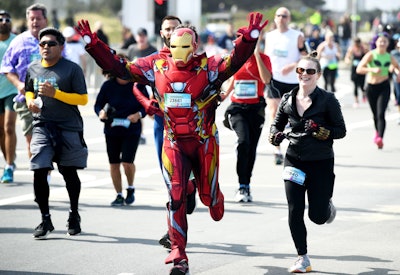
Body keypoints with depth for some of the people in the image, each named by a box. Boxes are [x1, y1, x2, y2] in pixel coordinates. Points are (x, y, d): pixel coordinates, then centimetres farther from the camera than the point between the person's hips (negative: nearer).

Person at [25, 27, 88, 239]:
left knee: (69, 173, 8)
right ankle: (45, 219, 4)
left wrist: (55, 93, -18)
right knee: (39, 172, -8)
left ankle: (74, 215, 29)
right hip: (42, 127, 3)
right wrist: (30, 101, 1)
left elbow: (83, 99, -9)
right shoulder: (33, 69, 8)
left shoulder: (72, 69, -6)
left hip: (69, 128, -3)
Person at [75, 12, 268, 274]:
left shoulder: (209, 67, -13)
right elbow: (121, 67, 1)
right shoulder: (156, 66, -3)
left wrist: (249, 38, -49)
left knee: (208, 195, 13)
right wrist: (93, 43, -7)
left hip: (204, 142, -1)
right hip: (174, 142, 1)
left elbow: (234, 61, -30)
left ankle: (214, 198, 54)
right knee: (176, 198, -7)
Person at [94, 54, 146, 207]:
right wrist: (101, 113, -16)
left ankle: (131, 189, 16)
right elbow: (98, 104, 5)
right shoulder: (108, 85, -2)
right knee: (114, 164, 6)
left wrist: (138, 114, -17)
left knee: (127, 162, -12)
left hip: (131, 130, -2)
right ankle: (119, 195, 21)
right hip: (112, 130, 3)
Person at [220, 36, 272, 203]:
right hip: (237, 107, 0)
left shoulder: (263, 58, -3)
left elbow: (266, 80, -21)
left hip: (256, 108, 0)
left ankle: (246, 186, 20)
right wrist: (226, 94, 25)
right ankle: (242, 187, -20)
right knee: (243, 141, -22)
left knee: (251, 148, 5)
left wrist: (257, 55, -22)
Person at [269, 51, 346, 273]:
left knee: (317, 216, 2)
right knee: (295, 212, -5)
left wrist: (319, 131, -22)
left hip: (321, 163, -3)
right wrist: (275, 136, -6)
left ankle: (327, 206, 40)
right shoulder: (287, 100, 2)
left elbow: (341, 130, -6)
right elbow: (277, 124, 16)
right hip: (294, 161, 3)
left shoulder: (327, 100, -9)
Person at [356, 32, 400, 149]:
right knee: (375, 114, 13)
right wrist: (372, 70, -28)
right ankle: (377, 132, 41)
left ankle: (380, 138, -24)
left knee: (381, 114, -16)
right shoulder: (371, 54, -6)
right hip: (371, 87, 0)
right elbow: (359, 69, -14)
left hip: (384, 87, 0)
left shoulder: (389, 57, 4)